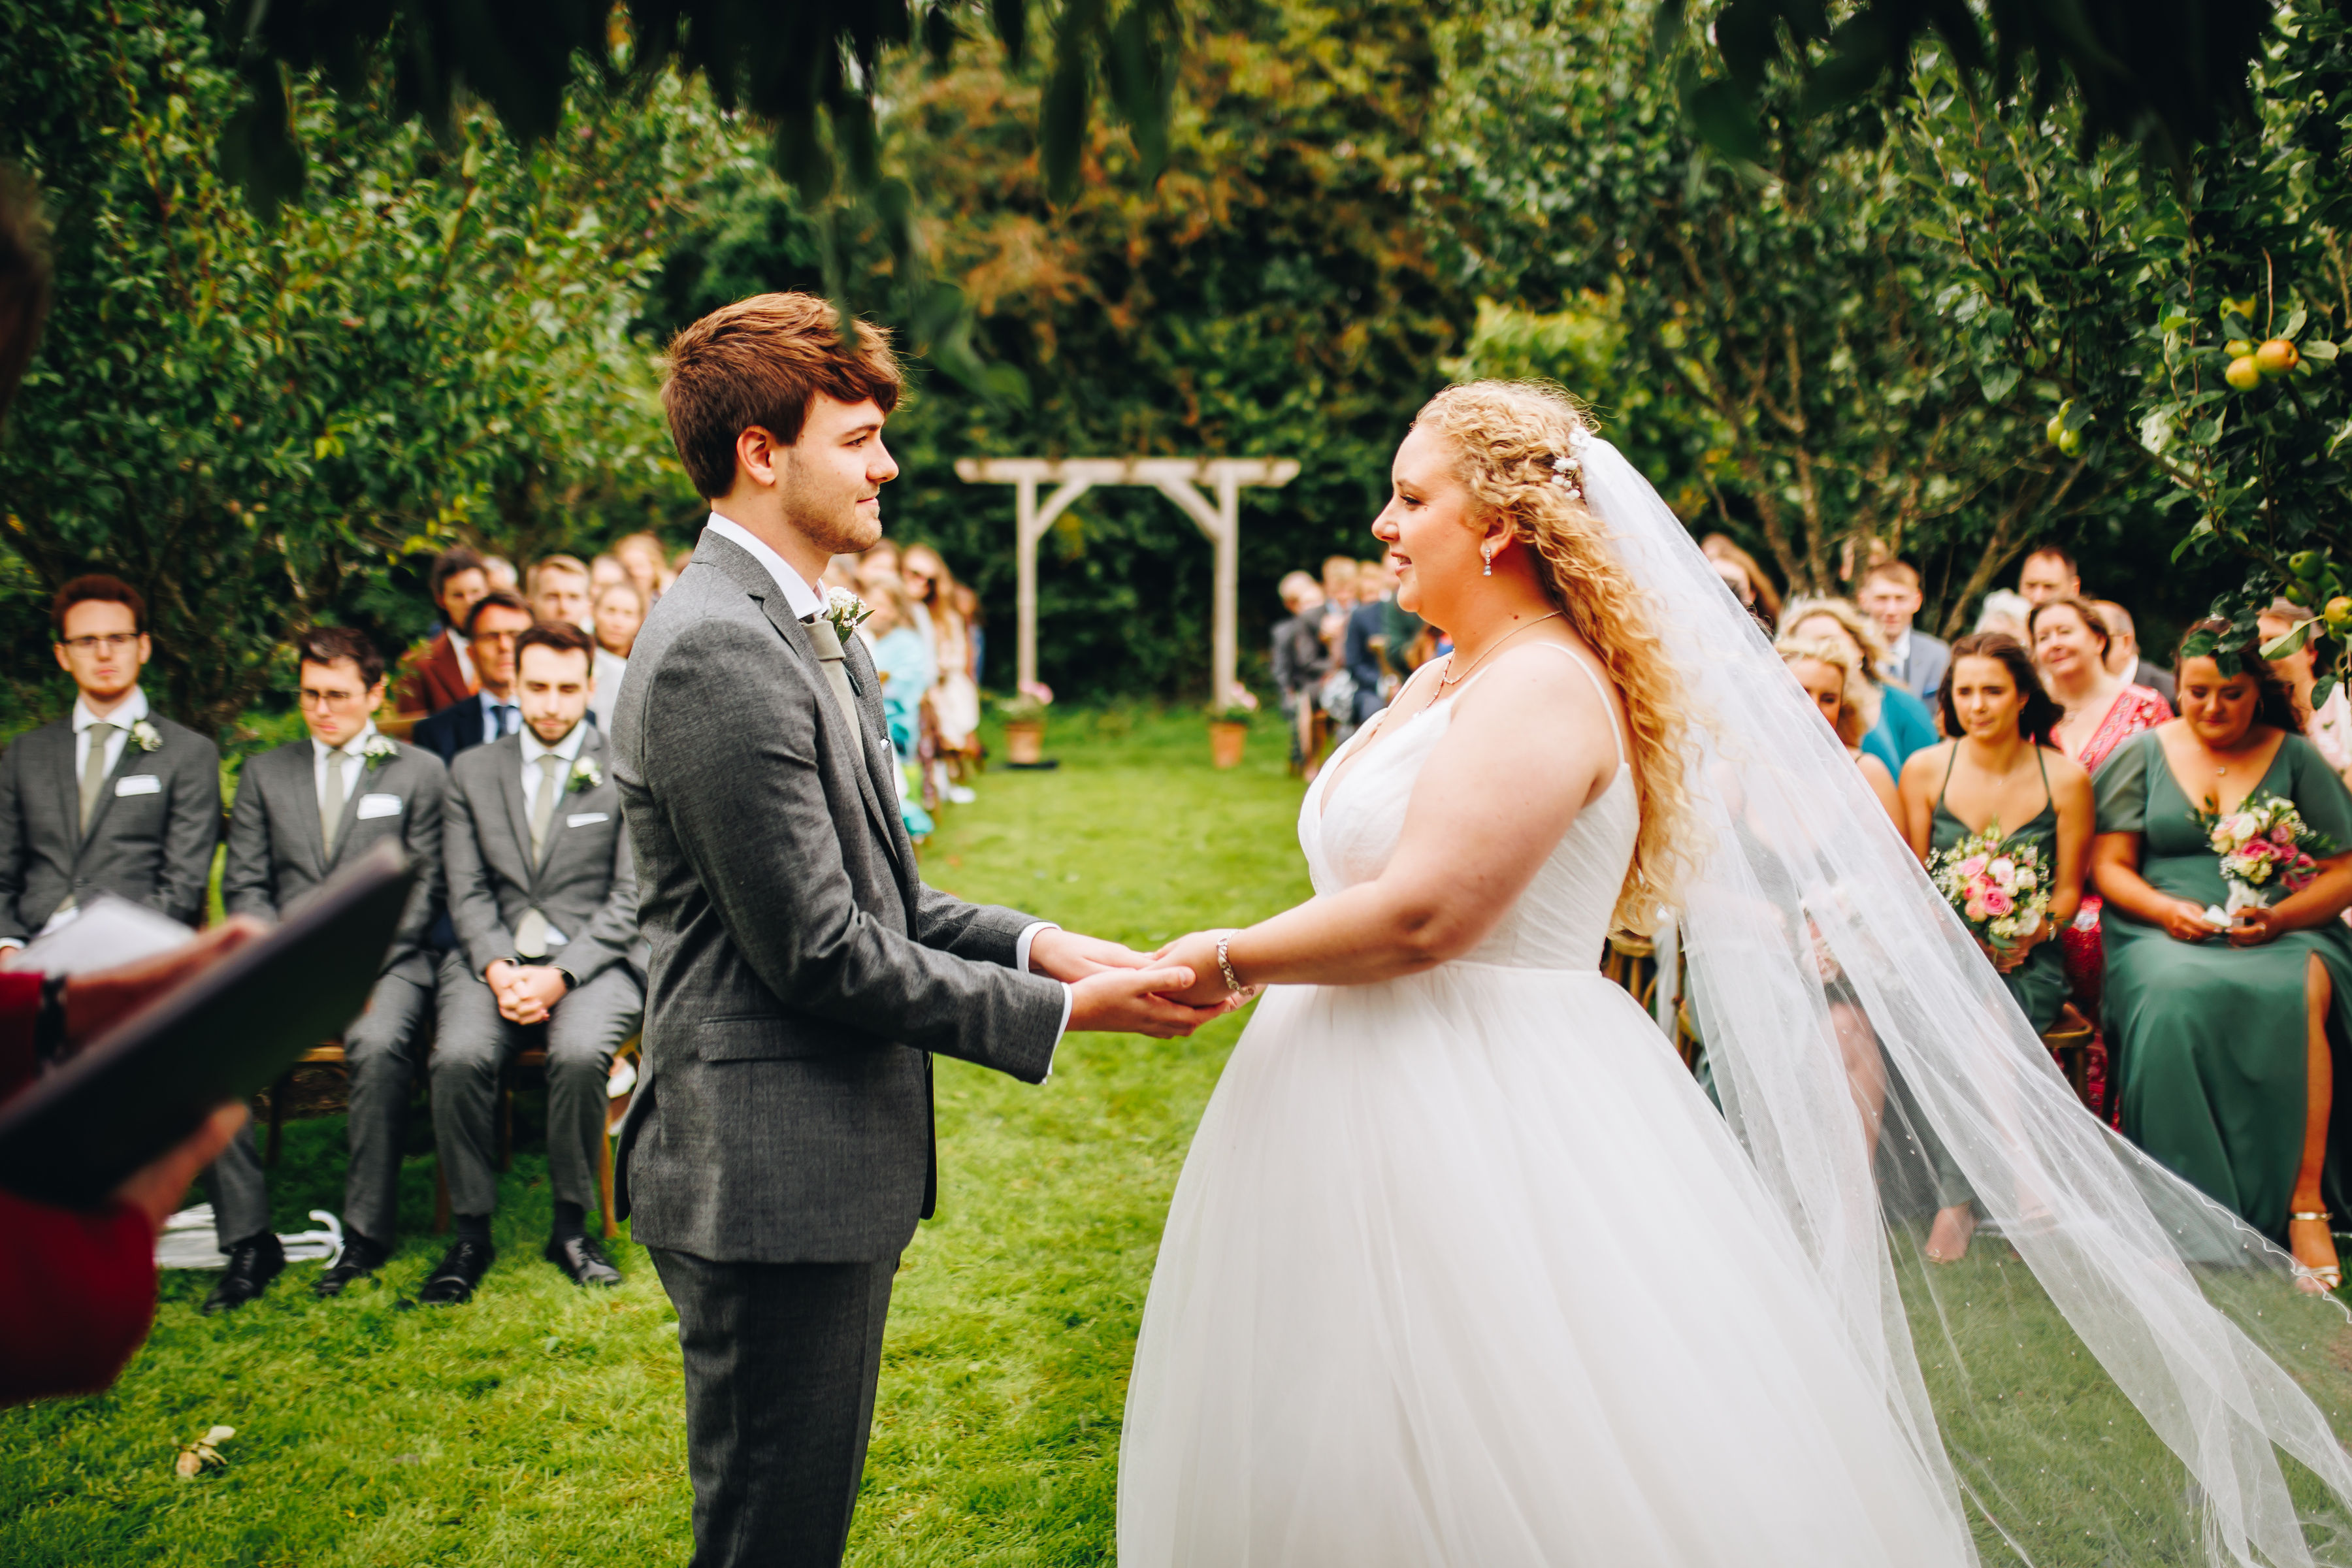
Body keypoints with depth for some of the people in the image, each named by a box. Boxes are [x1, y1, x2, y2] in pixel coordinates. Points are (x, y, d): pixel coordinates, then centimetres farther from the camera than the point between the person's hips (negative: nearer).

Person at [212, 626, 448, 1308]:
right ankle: (249, 1239, -19)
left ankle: (367, 1231, -21)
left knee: (380, 1046, -35)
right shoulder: (264, 773, 18)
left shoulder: (419, 772, 11)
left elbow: (423, 891, 3)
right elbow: (243, 887, 11)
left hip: (383, 961, -2)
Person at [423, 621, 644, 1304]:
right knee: (459, 1056, -28)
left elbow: (631, 898, -1)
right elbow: (467, 892, 8)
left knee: (578, 1054, -33)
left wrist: (561, 976, -14)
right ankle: (471, 1233, -11)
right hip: (493, 958, 2)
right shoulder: (472, 771, 14)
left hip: (595, 958, -2)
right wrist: (498, 969, -11)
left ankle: (572, 1226, -12)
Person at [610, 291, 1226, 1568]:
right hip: (770, 1182, -10)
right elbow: (821, 952, -21)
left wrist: (1032, 943, 3)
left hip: (829, 1170, 10)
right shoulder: (718, 651, -19)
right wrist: (1066, 1010, -14)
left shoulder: (803, 635, 14)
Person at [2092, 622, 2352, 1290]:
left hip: (2281, 934, 0)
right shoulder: (2142, 754, 13)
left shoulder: (2295, 758, 12)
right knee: (2173, 999, -37)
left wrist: (2278, 918, -12)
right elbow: (2109, 867, 9)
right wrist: (2166, 910, -11)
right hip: (2162, 934, 0)